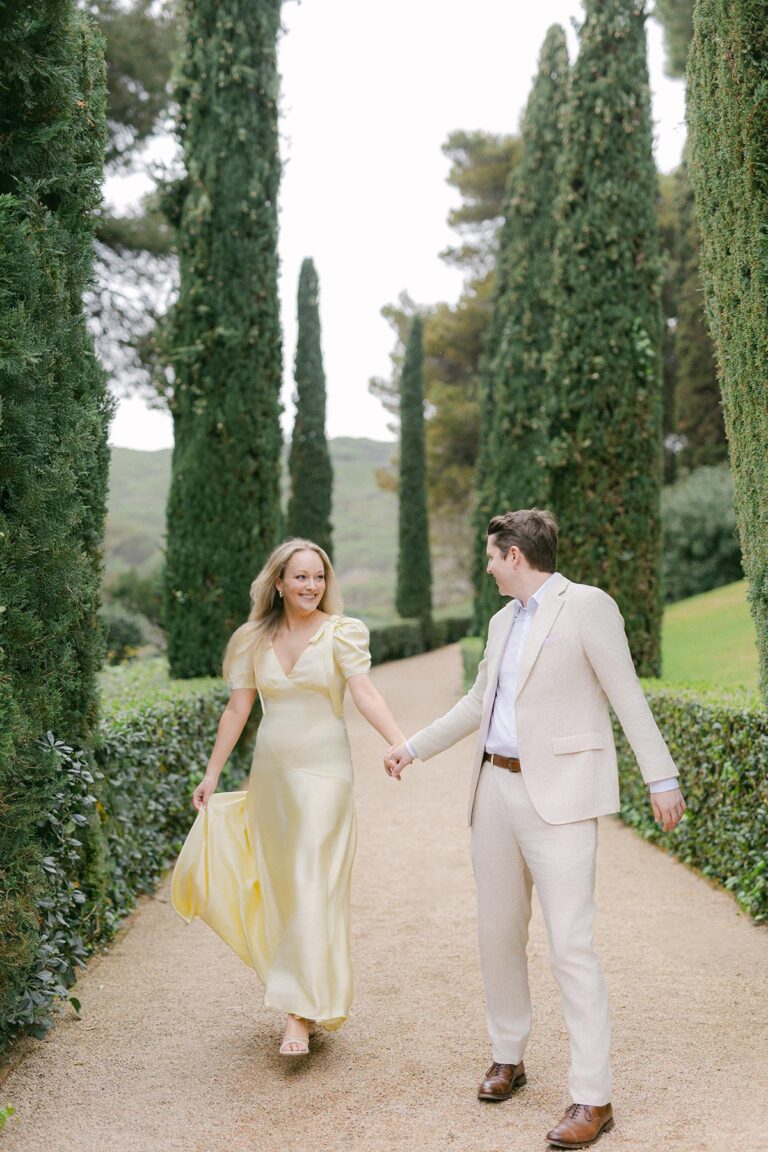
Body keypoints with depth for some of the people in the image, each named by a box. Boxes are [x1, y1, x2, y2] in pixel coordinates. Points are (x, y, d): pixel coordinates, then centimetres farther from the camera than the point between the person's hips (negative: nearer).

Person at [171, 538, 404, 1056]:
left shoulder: (342, 632, -4)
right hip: (270, 773, 4)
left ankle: (300, 1013, -4)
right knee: (277, 882, 11)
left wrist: (402, 743, -32)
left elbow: (365, 693, -17)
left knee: (312, 886, -7)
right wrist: (211, 774, 9)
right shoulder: (253, 640, 7)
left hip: (323, 770, -4)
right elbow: (237, 709, 10)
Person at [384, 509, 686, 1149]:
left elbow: (627, 695, -10)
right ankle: (508, 1057, 30)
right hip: (497, 788, 8)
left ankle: (593, 1098, -1)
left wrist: (662, 778, -15)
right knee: (498, 934, 13)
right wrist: (414, 748, 31)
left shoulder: (587, 606, -7)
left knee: (570, 945, -9)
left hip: (559, 795, -8)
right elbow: (478, 703, 27)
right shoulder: (503, 622, 16)